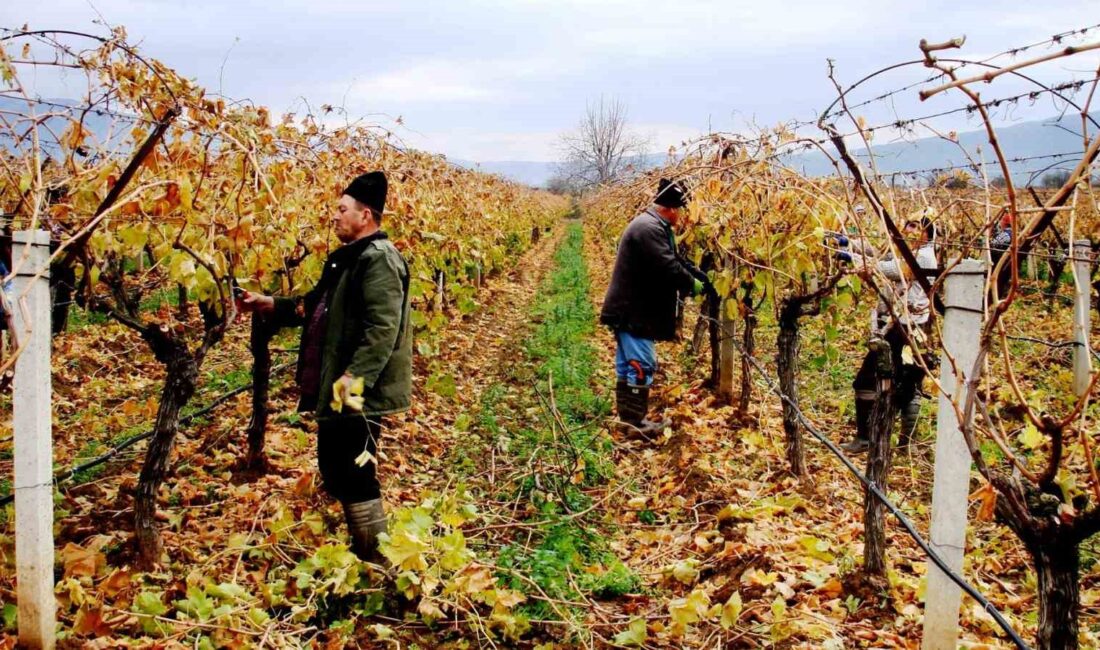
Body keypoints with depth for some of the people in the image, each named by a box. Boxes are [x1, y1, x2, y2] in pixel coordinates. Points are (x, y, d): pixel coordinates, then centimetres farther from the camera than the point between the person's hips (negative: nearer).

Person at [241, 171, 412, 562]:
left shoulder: (379, 259, -16)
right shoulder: (348, 258, 17)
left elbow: (382, 328, -26)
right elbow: (315, 308, 25)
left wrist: (354, 377, -31)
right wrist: (269, 305, 17)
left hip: (359, 394, -11)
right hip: (337, 391, 11)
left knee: (355, 478, -6)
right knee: (335, 471, 19)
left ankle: (378, 564, 6)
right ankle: (361, 552, 34)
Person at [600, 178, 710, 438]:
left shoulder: (655, 226, 15)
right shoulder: (649, 229, -21)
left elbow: (676, 260, 20)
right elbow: (668, 268, -26)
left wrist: (704, 278, 9)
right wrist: (693, 285, -10)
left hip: (630, 310, 11)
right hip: (633, 313, -11)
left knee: (628, 365, 15)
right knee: (641, 365, -5)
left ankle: (627, 417, 24)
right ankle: (635, 421, 1)